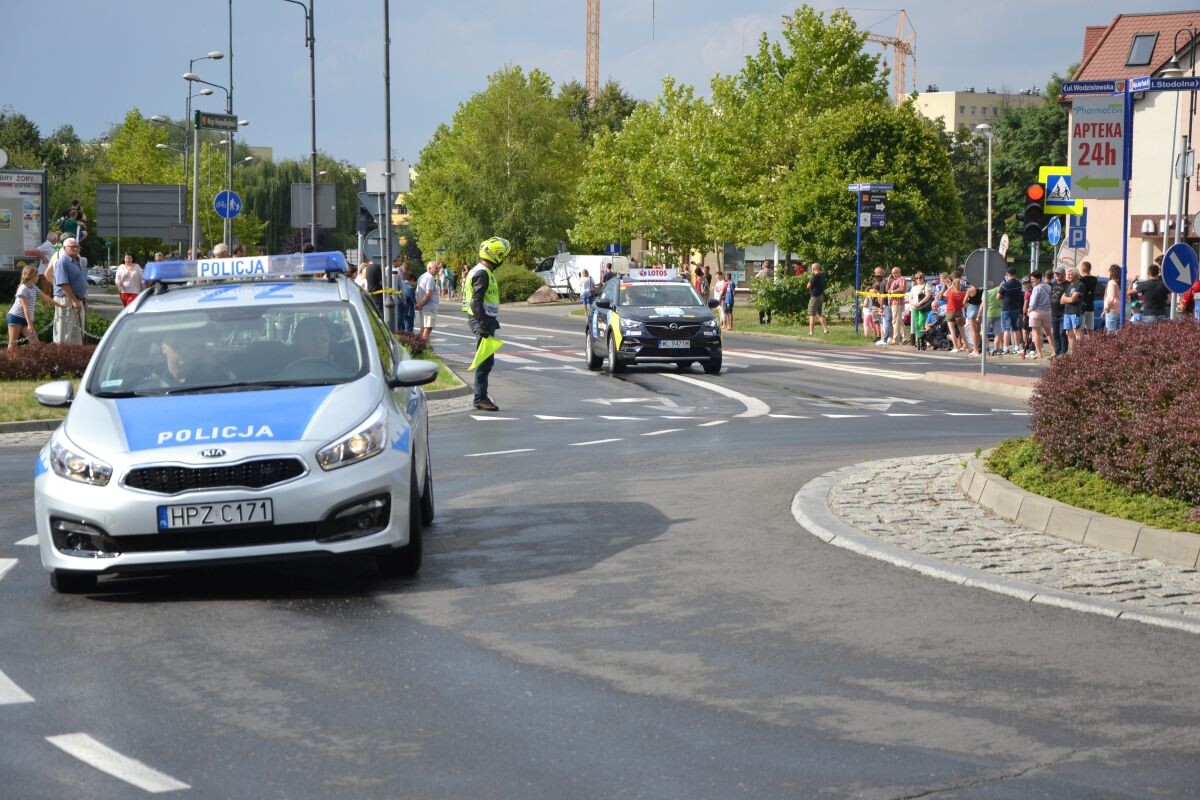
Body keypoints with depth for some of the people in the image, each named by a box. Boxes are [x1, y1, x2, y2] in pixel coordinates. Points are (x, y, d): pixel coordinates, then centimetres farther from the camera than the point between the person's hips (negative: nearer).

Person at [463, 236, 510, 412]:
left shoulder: (486, 272, 17)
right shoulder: (482, 274, -17)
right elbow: (476, 302, -23)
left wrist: (493, 322, 27)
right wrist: (484, 325, -26)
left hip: (484, 320, 11)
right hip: (482, 321, -11)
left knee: (486, 361, 14)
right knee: (486, 361, -8)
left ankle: (481, 397, 19)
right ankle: (480, 398, -5)